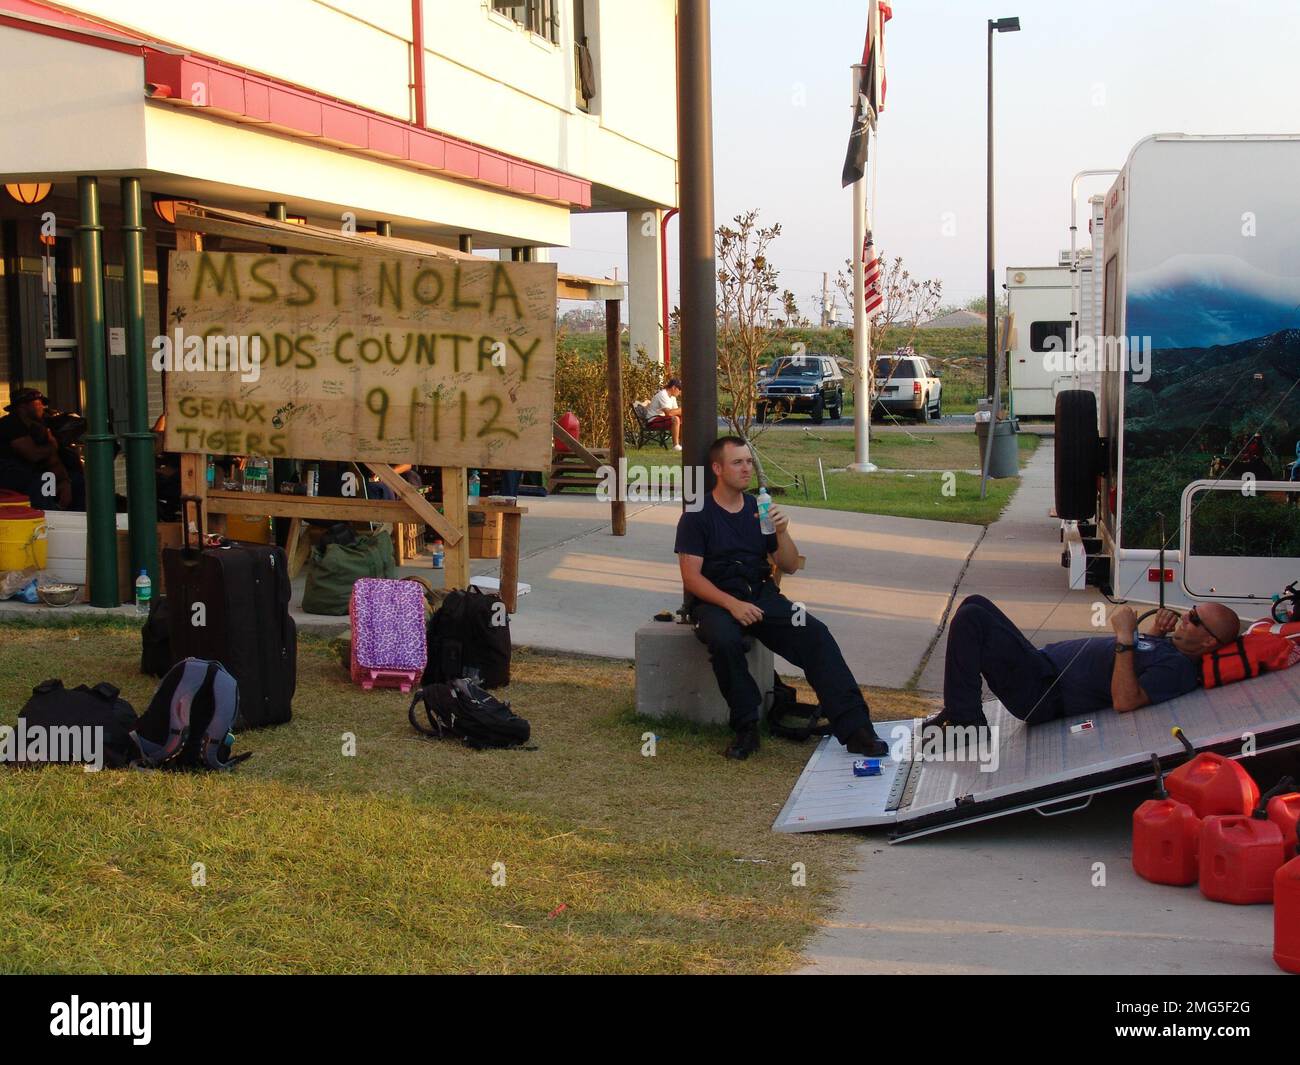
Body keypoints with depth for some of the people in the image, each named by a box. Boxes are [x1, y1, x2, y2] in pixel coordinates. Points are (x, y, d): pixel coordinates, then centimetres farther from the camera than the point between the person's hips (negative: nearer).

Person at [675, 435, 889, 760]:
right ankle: (746, 729, -22)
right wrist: (732, 604, -23)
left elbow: (790, 566, 13)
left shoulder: (758, 509, 14)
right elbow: (691, 577, -8)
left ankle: (854, 727, -28)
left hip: (761, 595, 4)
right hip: (714, 601, -3)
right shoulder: (697, 517, 1)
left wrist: (781, 532, -7)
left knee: (815, 634, -23)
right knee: (725, 640, -38)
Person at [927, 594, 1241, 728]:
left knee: (970, 618, -20)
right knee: (975, 604, 17)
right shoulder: (1170, 646, 12)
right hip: (1043, 662, 11)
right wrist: (1155, 633, 12)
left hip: (1040, 692, -11)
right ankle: (961, 711, 13)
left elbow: (1125, 701, -30)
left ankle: (963, 720, -10)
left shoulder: (1179, 668, -18)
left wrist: (1125, 636, -27)